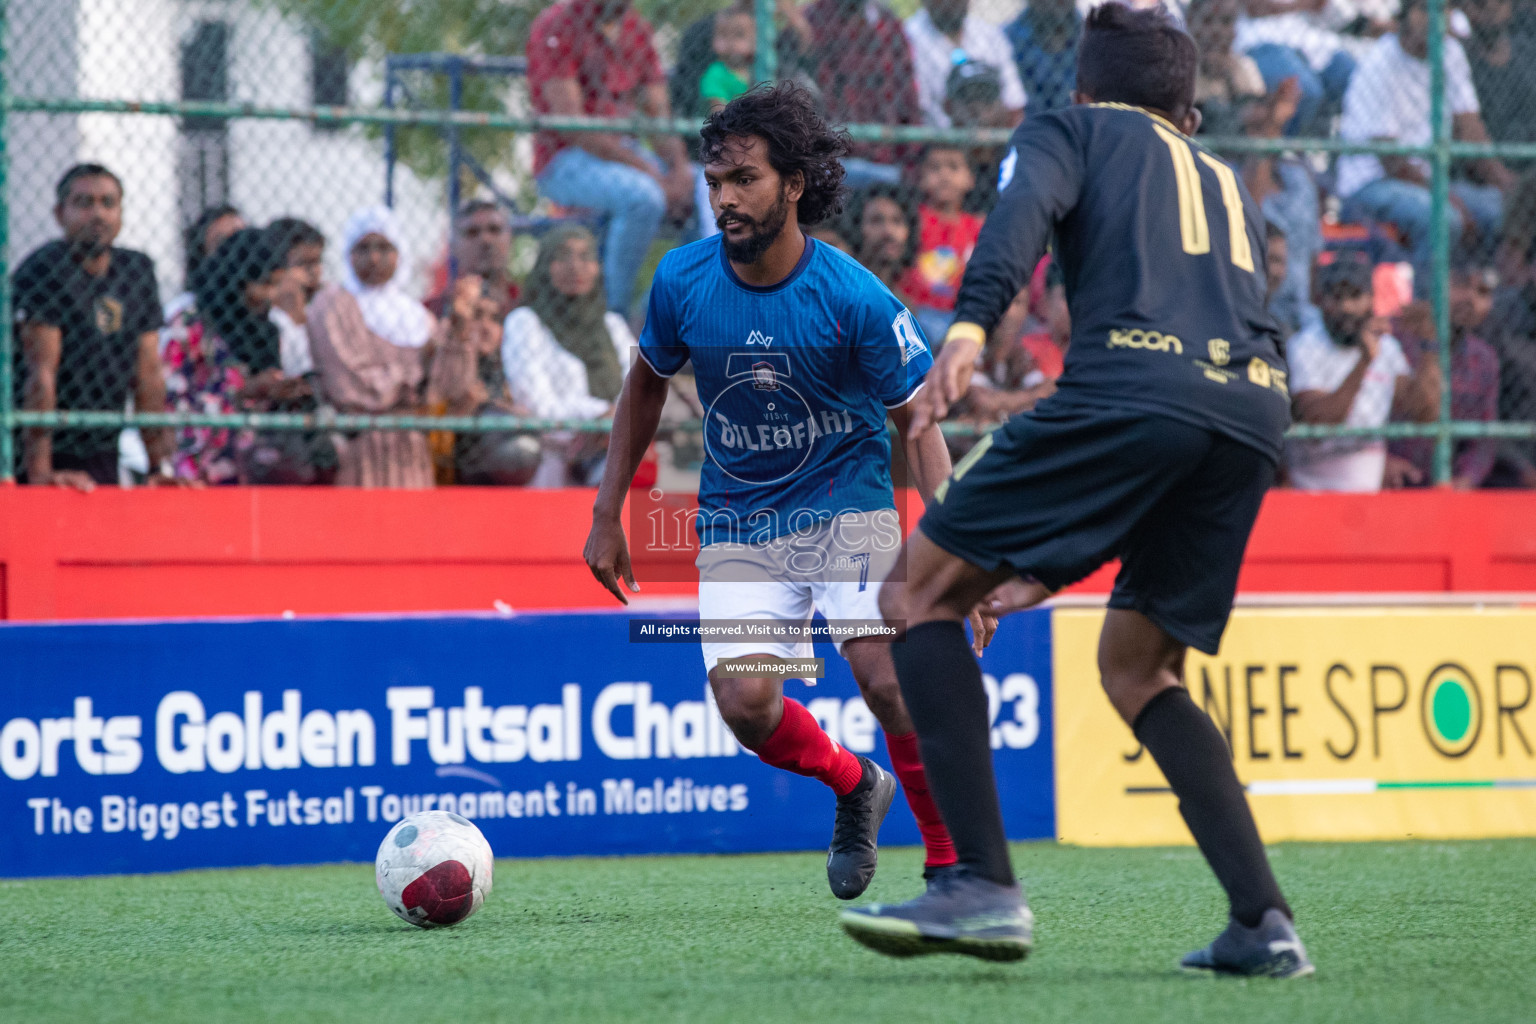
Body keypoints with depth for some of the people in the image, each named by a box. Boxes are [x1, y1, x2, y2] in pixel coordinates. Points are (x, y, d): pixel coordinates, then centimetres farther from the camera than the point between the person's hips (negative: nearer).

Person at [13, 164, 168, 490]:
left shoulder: (137, 270, 10)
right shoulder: (45, 270, -10)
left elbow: (149, 376, 9)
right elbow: (40, 374, -17)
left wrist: (162, 467, 3)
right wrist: (40, 472, -23)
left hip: (103, 462, 6)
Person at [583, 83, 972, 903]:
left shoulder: (854, 298, -17)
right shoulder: (682, 281, -8)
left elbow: (917, 425, -9)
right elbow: (646, 384, 12)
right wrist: (607, 515, 12)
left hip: (845, 504, -3)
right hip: (735, 520, 3)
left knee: (886, 678, -23)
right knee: (745, 703, -16)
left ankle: (952, 862, -3)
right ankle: (853, 785, 18)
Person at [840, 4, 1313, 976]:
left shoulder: (1074, 129, 22)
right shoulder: (1229, 186, 38)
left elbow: (1027, 205, -3)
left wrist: (970, 325, -22)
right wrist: (1053, 560, 39)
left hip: (1127, 381, -6)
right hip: (1258, 412, 6)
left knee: (920, 595, 5)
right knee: (1137, 665, 23)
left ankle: (986, 887, -9)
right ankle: (1264, 921, 9)